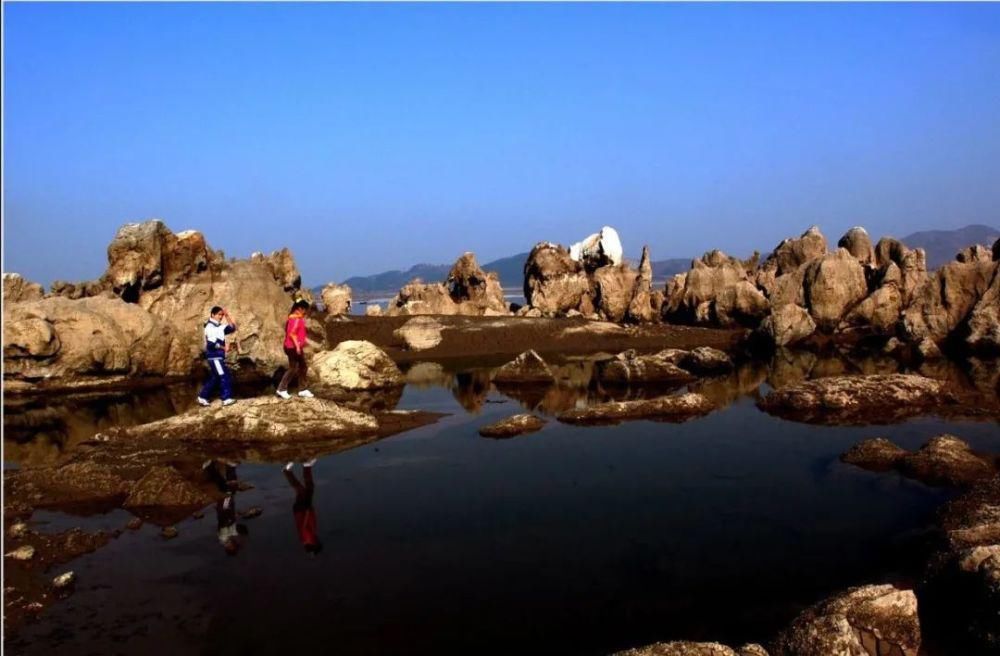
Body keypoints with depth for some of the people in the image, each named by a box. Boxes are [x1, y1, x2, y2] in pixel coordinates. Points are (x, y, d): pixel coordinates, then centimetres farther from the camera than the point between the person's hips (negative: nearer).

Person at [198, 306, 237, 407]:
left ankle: (203, 398, 19)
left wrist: (227, 316, 3)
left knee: (215, 378, 13)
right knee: (224, 376, -9)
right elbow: (211, 344, -24)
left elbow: (232, 328, 10)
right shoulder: (210, 327, -15)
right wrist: (222, 347, -11)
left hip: (218, 356, 9)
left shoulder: (219, 326, 14)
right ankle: (227, 398, -7)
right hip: (214, 356, -9)